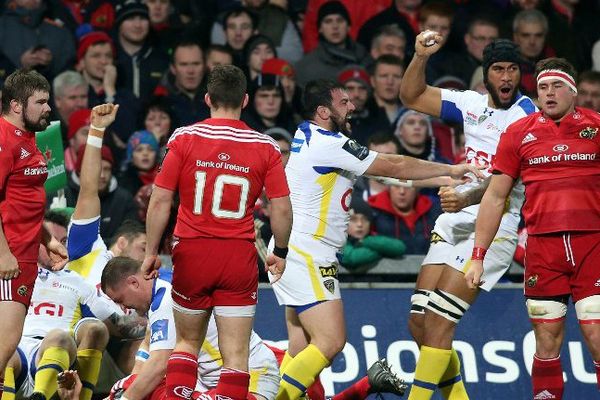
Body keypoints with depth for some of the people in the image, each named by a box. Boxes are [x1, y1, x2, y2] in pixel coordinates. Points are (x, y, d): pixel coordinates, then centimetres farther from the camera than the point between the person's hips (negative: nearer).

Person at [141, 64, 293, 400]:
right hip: (240, 257, -1)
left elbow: (160, 201, -4)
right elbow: (282, 209, -1)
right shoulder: (265, 148, -2)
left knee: (188, 342, 18)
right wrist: (280, 253, 15)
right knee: (236, 353, 1)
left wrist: (152, 252, 5)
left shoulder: (184, 139, -3)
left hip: (191, 252, 1)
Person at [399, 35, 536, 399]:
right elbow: (411, 96, 20)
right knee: (419, 321, 5)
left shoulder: (527, 117, -9)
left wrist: (467, 197, -38)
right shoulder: (473, 104, 12)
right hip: (453, 223, 7)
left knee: (438, 321, -15)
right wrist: (421, 57, 2)